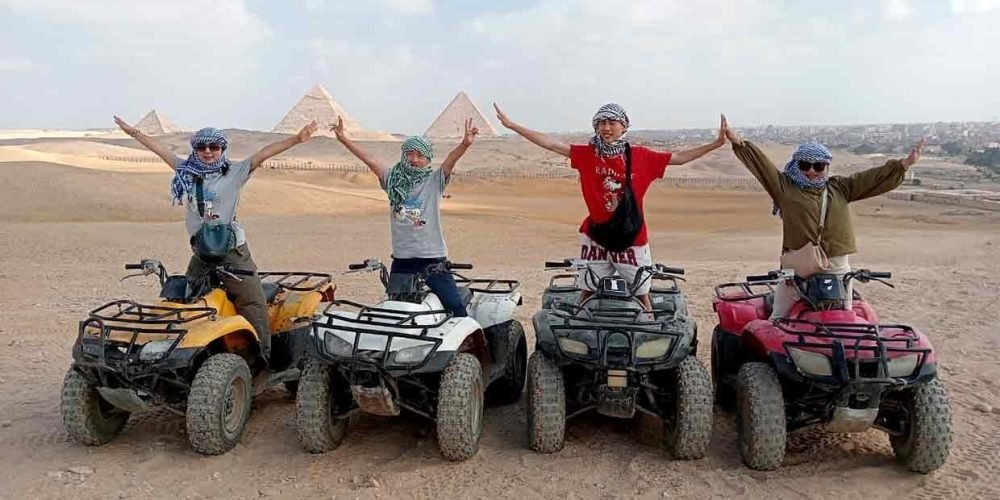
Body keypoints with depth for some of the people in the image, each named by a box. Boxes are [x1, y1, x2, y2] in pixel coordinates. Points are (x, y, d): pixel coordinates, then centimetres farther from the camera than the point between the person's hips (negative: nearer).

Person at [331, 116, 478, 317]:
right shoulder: (393, 179, 7)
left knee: (455, 305, -9)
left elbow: (451, 159, -17)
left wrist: (465, 144, -35)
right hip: (402, 259, 3)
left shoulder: (435, 180, -1)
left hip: (433, 258, -3)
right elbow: (368, 159, 0)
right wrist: (345, 140, -9)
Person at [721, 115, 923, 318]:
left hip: (837, 267, 4)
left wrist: (905, 163, 6)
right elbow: (761, 164, -9)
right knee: (779, 319, 1)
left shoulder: (840, 187, 11)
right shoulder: (784, 187, 0)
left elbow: (874, 177, 12)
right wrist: (738, 142, -19)